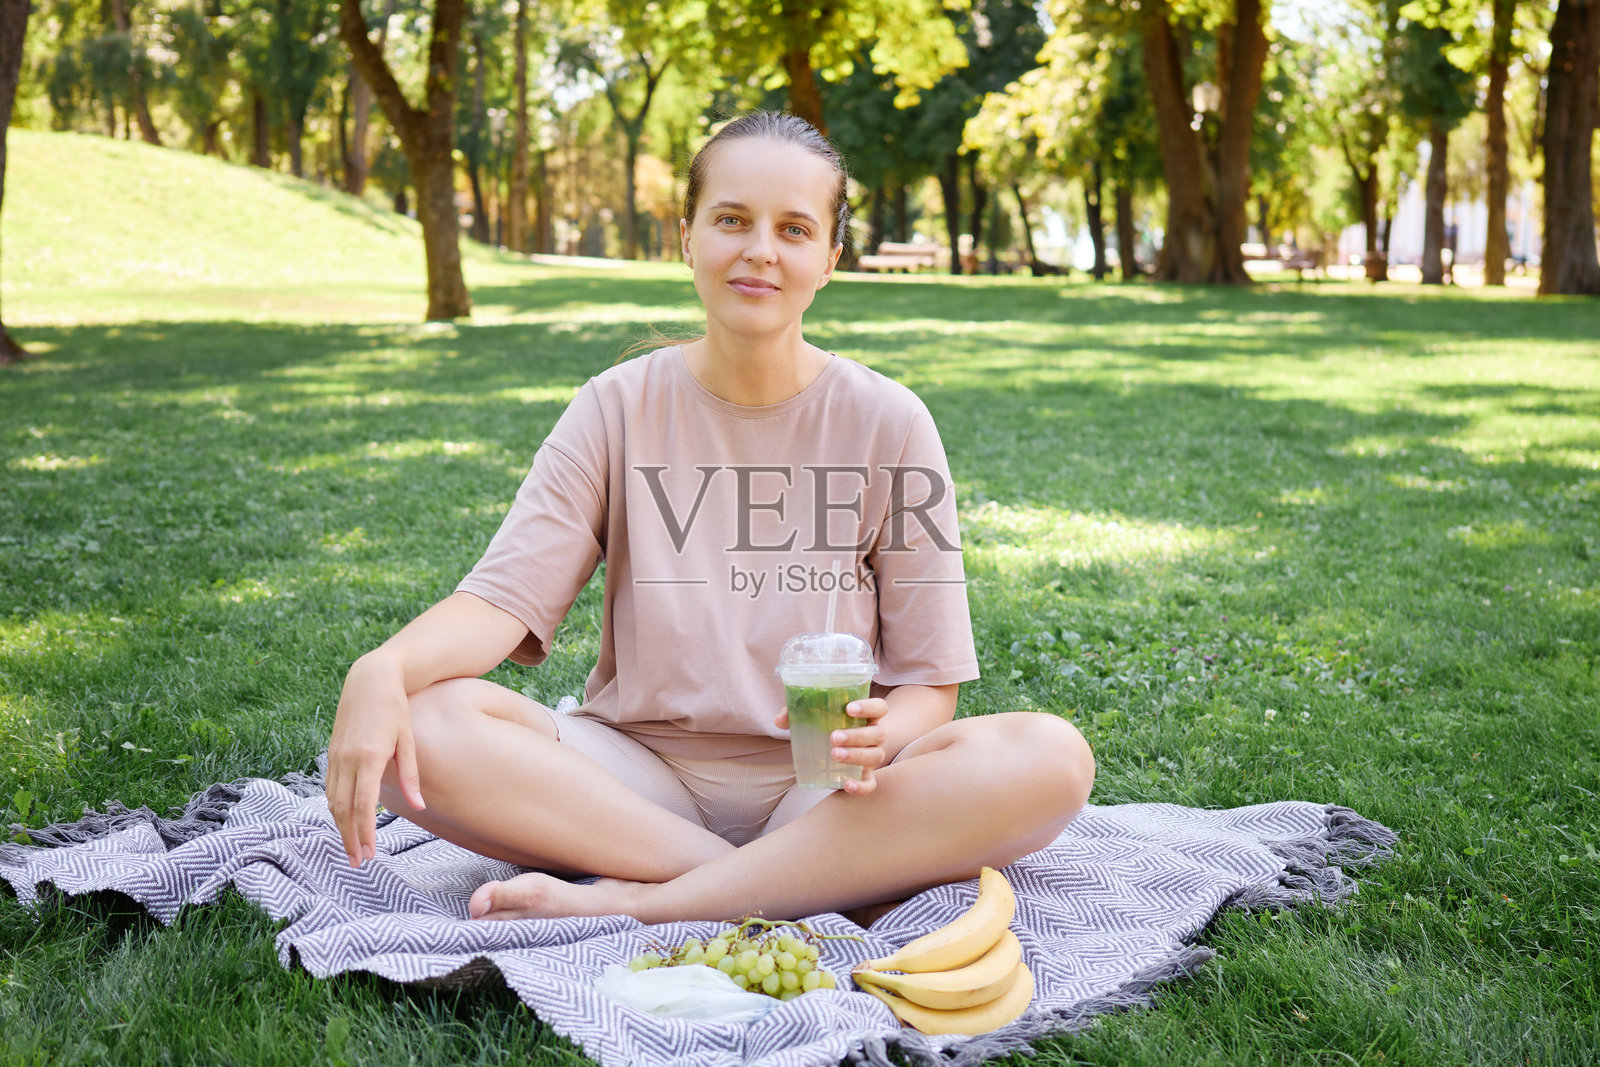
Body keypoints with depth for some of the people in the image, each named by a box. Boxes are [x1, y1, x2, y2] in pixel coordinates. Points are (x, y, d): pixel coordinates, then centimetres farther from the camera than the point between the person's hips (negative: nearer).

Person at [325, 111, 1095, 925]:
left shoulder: (887, 423, -1)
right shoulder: (619, 408, 2)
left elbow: (929, 681, 0)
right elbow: (505, 596, -8)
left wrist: (880, 735, -24)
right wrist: (382, 669, -30)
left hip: (821, 788, 0)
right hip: (636, 775, 1)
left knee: (1049, 758, -29)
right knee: (417, 723, -25)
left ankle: (627, 905, -28)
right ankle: (795, 887, -24)